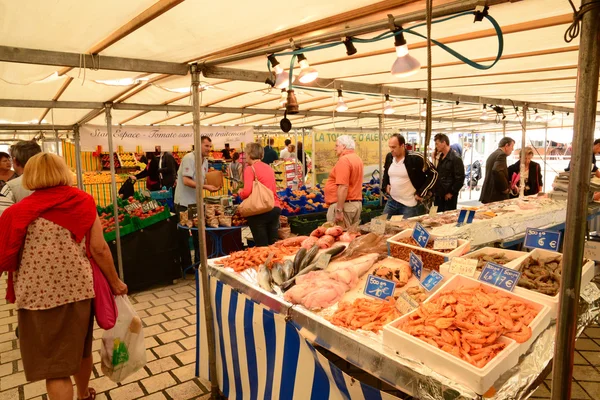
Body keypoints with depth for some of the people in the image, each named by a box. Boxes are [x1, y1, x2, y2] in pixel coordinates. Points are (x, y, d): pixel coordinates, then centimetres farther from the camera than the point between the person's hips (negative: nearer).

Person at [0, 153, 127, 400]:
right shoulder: (83, 202, -3)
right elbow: (99, 249, -5)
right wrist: (115, 282, 6)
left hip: (38, 294, -3)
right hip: (78, 288, 3)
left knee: (53, 364, 8)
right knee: (80, 348, 25)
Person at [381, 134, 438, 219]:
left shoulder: (416, 158, -17)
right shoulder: (389, 157, 3)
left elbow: (433, 174, -10)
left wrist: (422, 193, -12)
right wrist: (385, 185, 8)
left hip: (410, 205, -6)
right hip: (392, 201, 6)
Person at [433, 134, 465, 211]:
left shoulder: (455, 158, -14)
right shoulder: (440, 157, 10)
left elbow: (460, 179, -16)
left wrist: (451, 193, -14)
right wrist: (434, 190, 9)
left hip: (448, 196, -7)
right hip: (438, 195, 7)